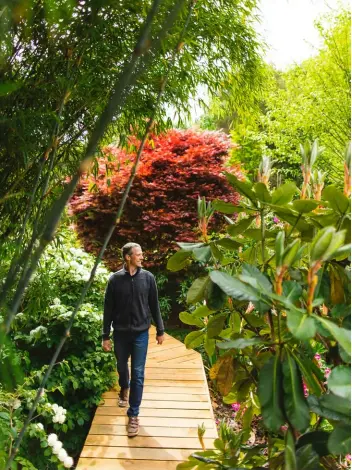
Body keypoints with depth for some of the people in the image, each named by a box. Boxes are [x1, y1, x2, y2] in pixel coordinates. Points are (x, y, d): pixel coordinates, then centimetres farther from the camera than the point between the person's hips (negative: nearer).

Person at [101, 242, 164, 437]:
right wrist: (105, 336, -2)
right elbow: (108, 309, -3)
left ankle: (133, 415, 12)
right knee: (122, 367, 21)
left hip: (141, 333, 0)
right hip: (120, 333, 1)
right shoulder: (115, 279, -8)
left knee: (138, 373, 1)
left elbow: (154, 305, 3)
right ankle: (124, 389, 53)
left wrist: (160, 330, 6)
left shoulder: (148, 277, -6)